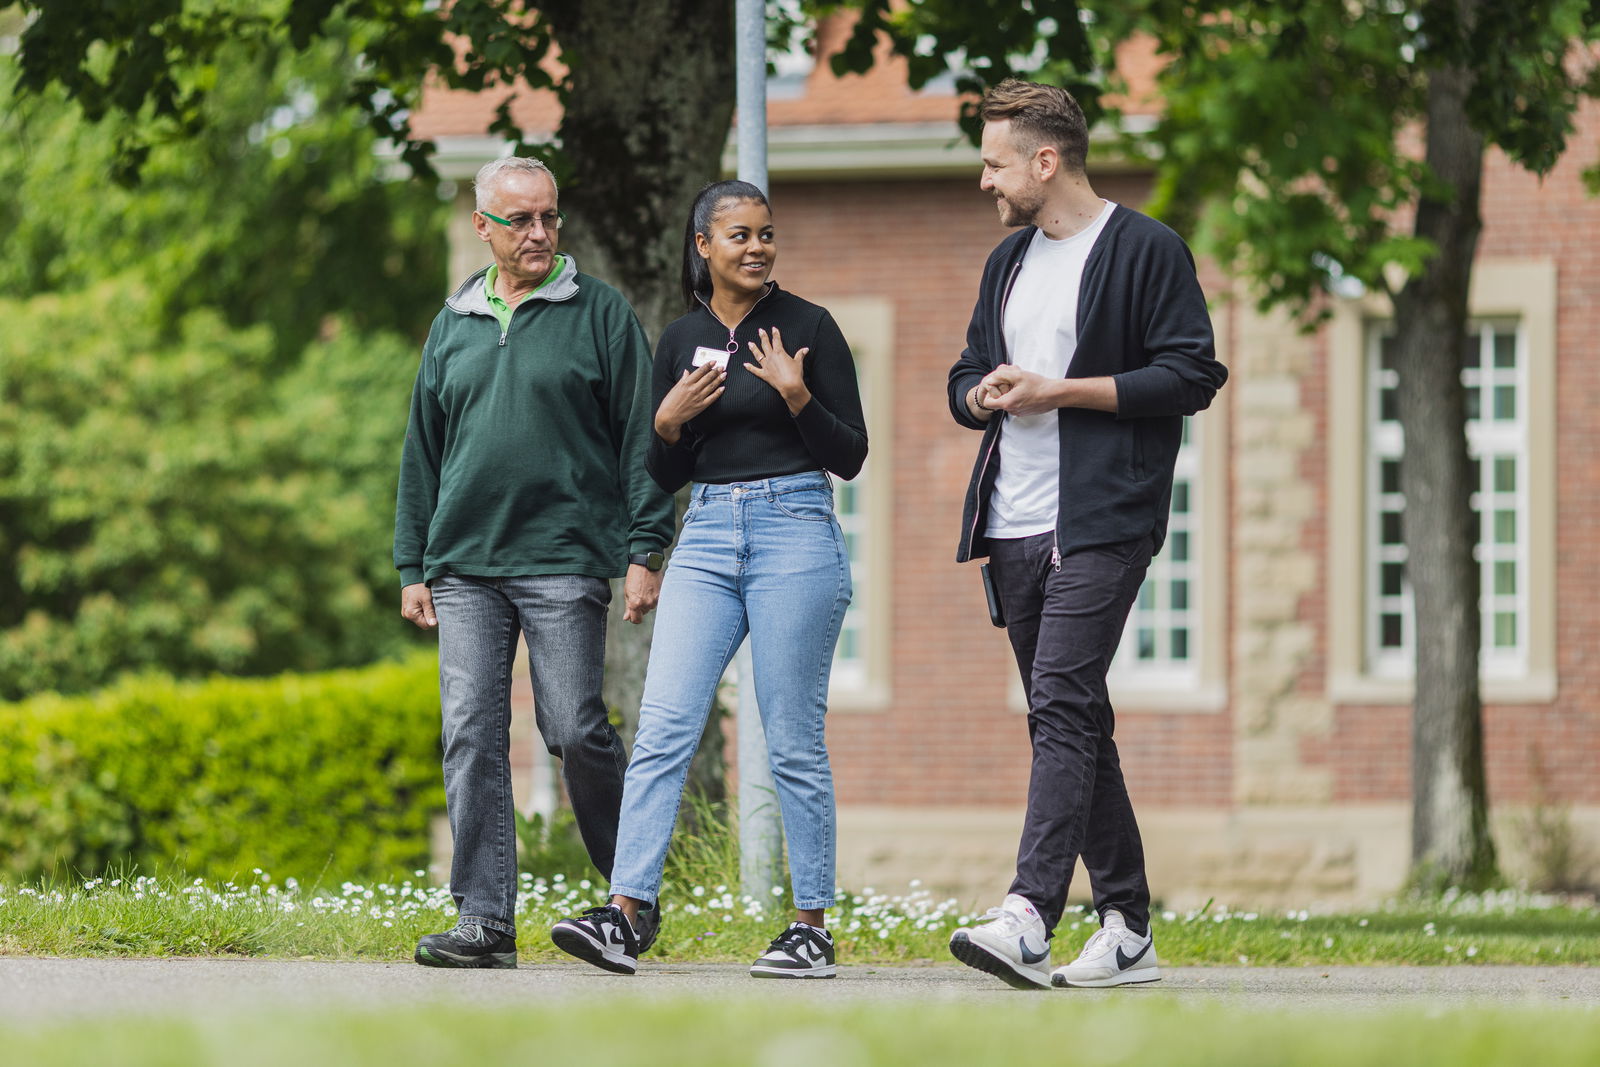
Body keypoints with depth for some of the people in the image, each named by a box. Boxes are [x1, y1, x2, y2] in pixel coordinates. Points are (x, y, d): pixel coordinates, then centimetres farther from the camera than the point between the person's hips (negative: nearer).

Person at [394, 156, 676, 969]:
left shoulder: (599, 314, 3)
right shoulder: (454, 325, 15)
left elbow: (641, 437, 0)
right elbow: (422, 453, 20)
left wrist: (645, 552, -7)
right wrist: (413, 566, 14)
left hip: (565, 561, -4)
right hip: (467, 566, 4)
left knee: (576, 731, -7)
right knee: (471, 736, -3)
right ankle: (484, 920, -2)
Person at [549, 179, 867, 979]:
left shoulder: (809, 328, 0)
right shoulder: (681, 340, 11)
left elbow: (851, 456, -2)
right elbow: (665, 476, 15)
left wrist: (796, 396, -16)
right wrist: (668, 423, -5)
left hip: (795, 533, -4)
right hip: (707, 538, 4)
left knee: (793, 741, -2)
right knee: (663, 727, -7)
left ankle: (813, 928, 6)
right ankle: (624, 917, -12)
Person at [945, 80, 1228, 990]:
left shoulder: (1147, 251, -4)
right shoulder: (1009, 263, 20)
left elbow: (1191, 376, -10)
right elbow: (965, 384, 26)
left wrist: (1061, 391, -14)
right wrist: (986, 394, 1)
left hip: (1102, 523, -8)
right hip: (1014, 529, 8)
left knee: (1062, 706, -18)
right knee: (1071, 720, 8)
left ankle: (1029, 919, -28)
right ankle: (1128, 929, 12)